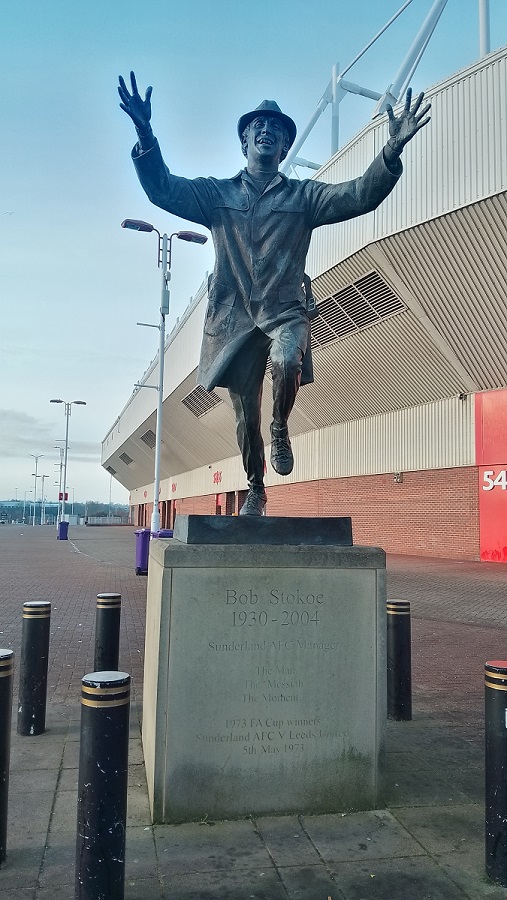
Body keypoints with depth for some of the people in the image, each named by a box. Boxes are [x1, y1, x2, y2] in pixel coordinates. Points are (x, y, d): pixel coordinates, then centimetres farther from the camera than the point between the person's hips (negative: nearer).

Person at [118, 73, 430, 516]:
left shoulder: (303, 196, 10)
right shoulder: (217, 194, 12)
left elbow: (360, 195, -3)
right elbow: (162, 189, -1)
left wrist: (392, 150, -20)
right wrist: (145, 136, -18)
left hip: (285, 310, -1)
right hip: (234, 315, 1)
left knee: (287, 362, -34)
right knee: (245, 413, 5)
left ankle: (281, 430, -2)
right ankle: (255, 490, 28)